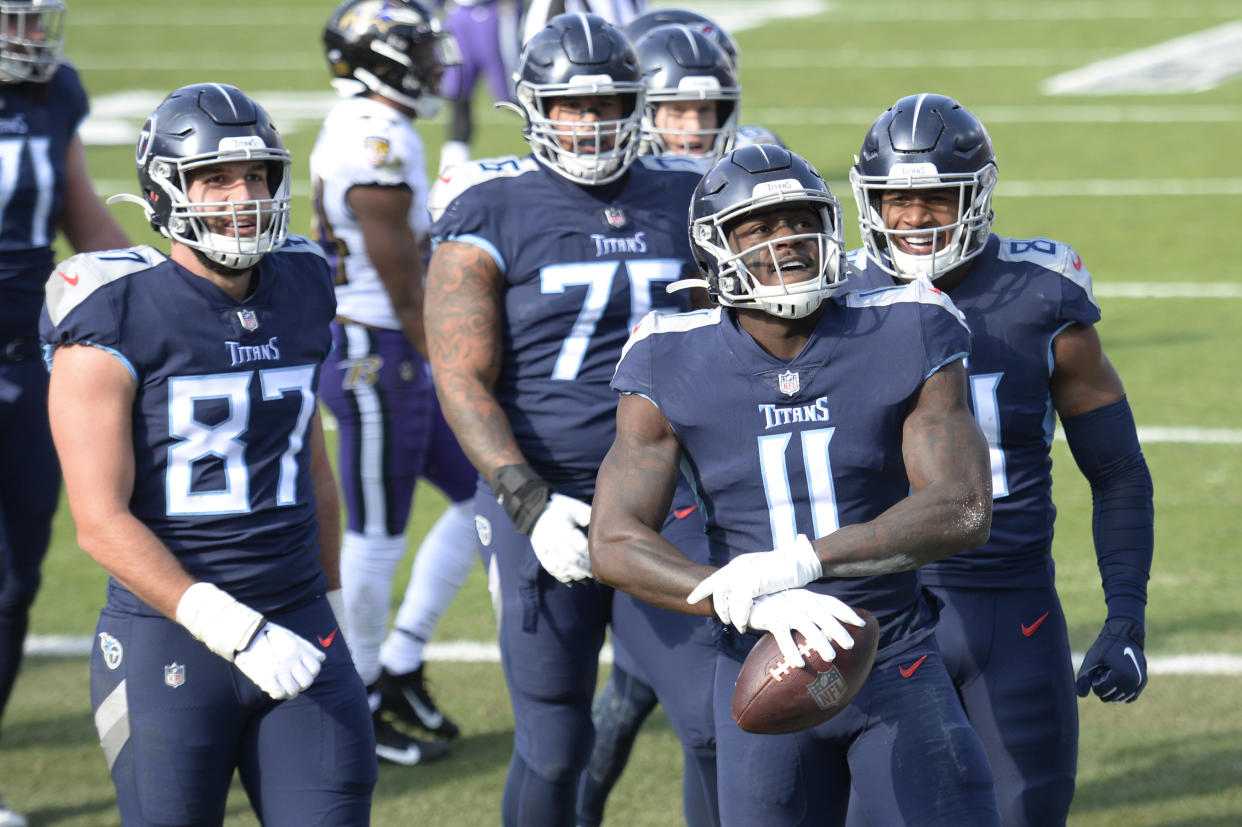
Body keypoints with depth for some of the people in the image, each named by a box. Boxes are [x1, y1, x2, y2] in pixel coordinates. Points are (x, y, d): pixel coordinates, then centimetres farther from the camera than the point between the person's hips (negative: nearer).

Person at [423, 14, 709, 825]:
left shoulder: (684, 201, 6)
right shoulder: (492, 213, -4)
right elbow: (463, 381, -9)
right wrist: (529, 505, -19)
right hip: (547, 505, -3)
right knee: (553, 748, 1)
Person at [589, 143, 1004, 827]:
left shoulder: (906, 341, -6)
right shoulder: (673, 373, -5)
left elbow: (961, 512, -14)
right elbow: (614, 544, -11)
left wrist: (802, 560, -25)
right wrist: (755, 606, -27)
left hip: (896, 663, 0)